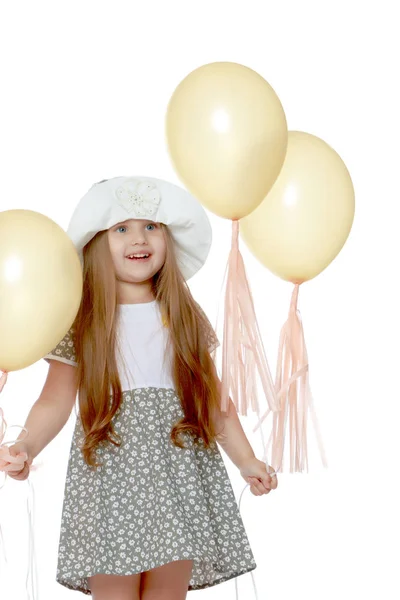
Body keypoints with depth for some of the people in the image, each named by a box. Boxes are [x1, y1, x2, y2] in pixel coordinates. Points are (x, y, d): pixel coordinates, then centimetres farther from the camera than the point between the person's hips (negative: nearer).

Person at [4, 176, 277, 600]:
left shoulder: (187, 319, 9)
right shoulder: (80, 322, 1)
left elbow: (212, 396, 12)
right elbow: (56, 401, 0)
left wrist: (245, 460, 8)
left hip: (180, 474, 2)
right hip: (109, 474, -2)